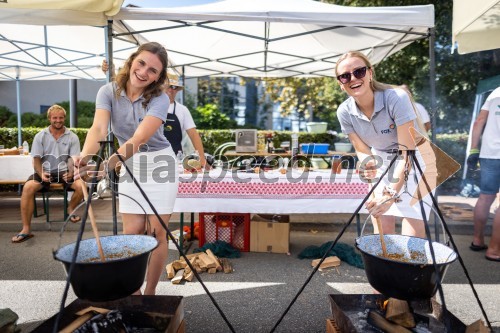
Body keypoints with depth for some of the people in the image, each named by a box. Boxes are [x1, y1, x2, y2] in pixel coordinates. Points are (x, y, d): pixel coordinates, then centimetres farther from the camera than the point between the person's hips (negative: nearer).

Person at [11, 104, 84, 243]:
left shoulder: (72, 137, 1)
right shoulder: (40, 136, 3)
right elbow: (36, 159, 1)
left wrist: (70, 173, -22)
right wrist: (41, 174, -18)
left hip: (64, 172, 0)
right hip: (45, 171, 0)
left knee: (81, 185, -28)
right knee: (28, 187, -29)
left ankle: (71, 209, 8)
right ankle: (26, 229, -21)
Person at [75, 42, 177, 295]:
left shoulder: (159, 99, -17)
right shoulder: (109, 92, -8)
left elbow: (138, 139, -30)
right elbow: (99, 128, -25)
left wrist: (105, 165, -44)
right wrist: (86, 156, -45)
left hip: (159, 163, -2)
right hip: (130, 166, 3)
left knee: (157, 232, -1)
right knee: (132, 232, 1)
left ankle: (149, 294, 15)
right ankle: (133, 293, 18)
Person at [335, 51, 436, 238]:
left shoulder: (396, 98, -28)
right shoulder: (345, 112, -14)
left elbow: (407, 153, -29)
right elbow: (362, 150, -5)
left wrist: (391, 194, -37)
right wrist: (368, 164, -29)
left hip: (414, 162, -3)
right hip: (382, 164, 4)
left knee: (412, 234, -10)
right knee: (382, 231, 3)